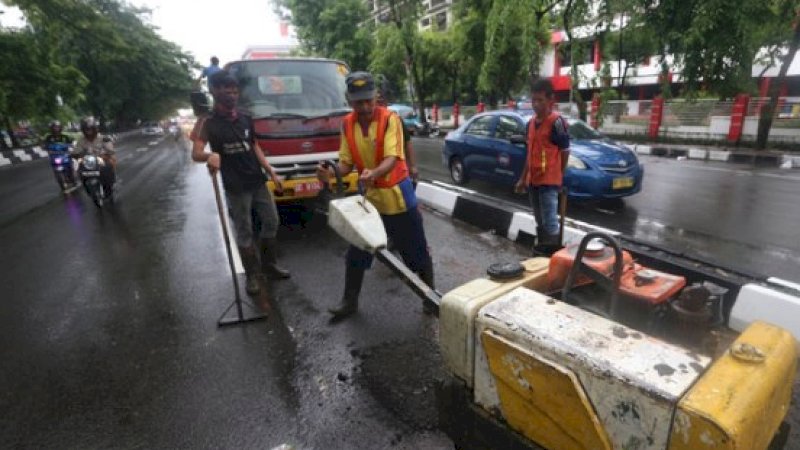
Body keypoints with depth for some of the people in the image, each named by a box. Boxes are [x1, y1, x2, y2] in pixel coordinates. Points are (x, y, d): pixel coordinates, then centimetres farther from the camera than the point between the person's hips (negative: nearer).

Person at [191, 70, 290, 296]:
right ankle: (252, 275, 20)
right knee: (244, 233, 4)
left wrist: (271, 172, 7)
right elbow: (196, 154, -17)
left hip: (258, 182, 6)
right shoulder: (209, 123, -8)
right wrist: (210, 156, -41)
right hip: (235, 188, -5)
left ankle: (269, 266, 29)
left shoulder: (245, 119, 8)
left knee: (271, 222, 12)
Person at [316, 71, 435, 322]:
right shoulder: (347, 125, 0)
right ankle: (350, 302, 27)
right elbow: (346, 162, -1)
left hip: (397, 195, -4)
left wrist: (374, 173, -47)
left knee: (416, 250, 8)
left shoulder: (390, 119, -15)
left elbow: (392, 158, -26)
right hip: (367, 196, 4)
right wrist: (331, 173, -23)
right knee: (356, 252, 10)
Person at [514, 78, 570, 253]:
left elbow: (565, 151, -5)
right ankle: (540, 251, 27)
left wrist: (556, 177, 4)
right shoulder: (531, 122, 12)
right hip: (533, 181, 7)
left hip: (549, 182, -7)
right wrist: (523, 179, 17)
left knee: (550, 224, -6)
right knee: (540, 224, 16)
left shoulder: (556, 121, -11)